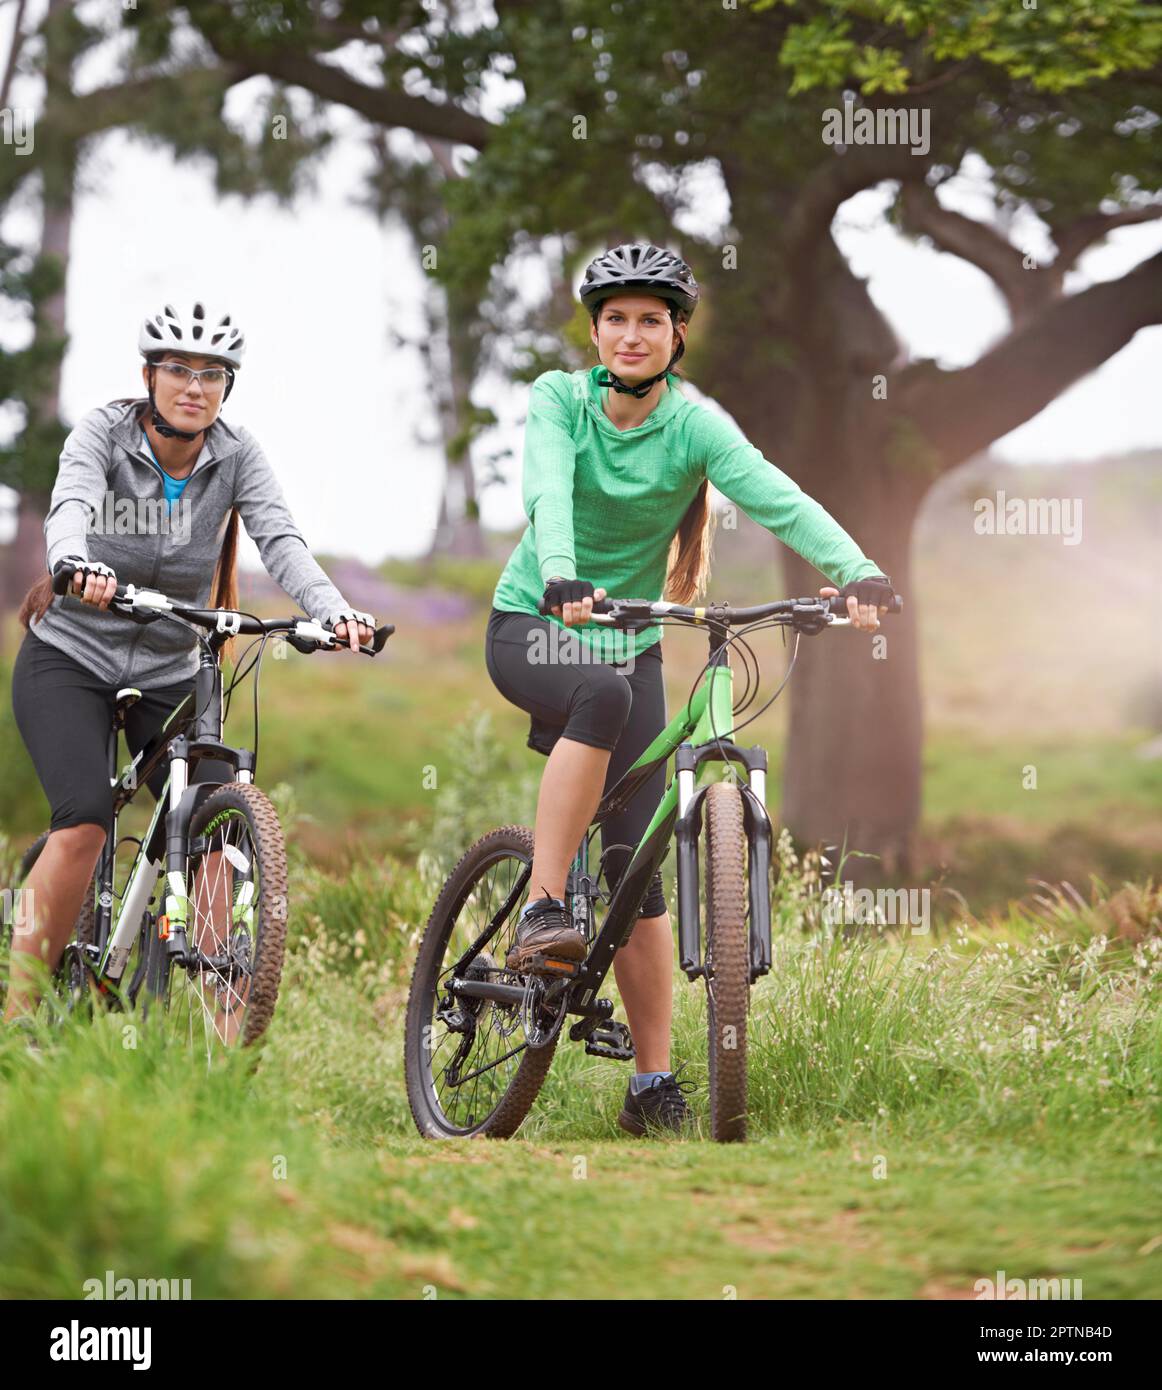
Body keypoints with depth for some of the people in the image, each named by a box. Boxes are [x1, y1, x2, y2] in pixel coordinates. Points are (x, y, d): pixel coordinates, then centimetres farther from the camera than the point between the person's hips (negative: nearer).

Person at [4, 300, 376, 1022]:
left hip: (169, 675, 3)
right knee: (86, 818, -25)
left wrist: (333, 609, -41)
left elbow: (281, 539, -21)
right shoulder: (104, 432, -12)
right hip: (70, 660, -3)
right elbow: (72, 503, -32)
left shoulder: (238, 456, -6)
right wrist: (76, 564, -55)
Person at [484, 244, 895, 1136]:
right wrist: (561, 579, -48)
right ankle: (541, 912, -35)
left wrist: (859, 571, -42)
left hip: (629, 642, 2)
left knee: (637, 865, -5)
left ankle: (655, 1084, 2)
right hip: (532, 627, -2)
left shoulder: (694, 426, -7)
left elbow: (778, 499, -24)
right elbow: (548, 491, -28)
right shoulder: (558, 400, -8)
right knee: (606, 691, -38)